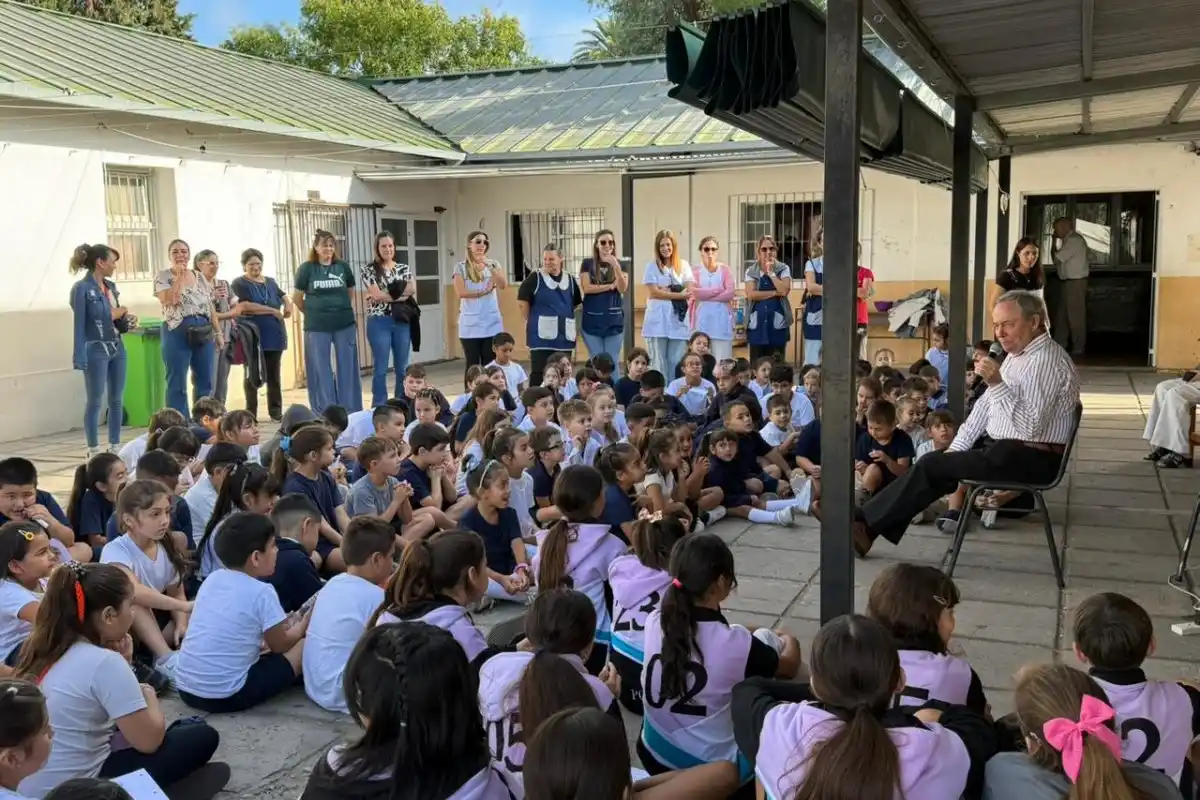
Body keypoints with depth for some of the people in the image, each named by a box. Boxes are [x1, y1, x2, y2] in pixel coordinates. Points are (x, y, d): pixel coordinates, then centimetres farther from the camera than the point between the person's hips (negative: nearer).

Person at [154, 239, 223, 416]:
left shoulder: (200, 277, 14)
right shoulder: (163, 277, 0)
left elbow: (210, 306, 15)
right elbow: (170, 300, -18)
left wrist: (218, 332, 10)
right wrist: (179, 276, -12)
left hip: (204, 332, 5)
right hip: (178, 332, -5)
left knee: (205, 382, 9)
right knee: (177, 384, -2)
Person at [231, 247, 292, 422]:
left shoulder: (270, 282, 15)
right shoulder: (239, 284, -4)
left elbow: (283, 297, 21)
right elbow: (245, 306, -16)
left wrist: (288, 306, -4)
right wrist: (273, 311, -13)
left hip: (274, 336, 5)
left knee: (274, 375, 8)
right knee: (253, 376, 2)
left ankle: (276, 411, 14)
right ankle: (251, 413, 10)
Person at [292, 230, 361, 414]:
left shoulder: (343, 266, 4)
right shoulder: (307, 268, -2)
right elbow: (296, 298, 5)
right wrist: (314, 313, 12)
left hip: (345, 324, 2)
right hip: (317, 327, -2)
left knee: (348, 368, 6)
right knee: (321, 370, 5)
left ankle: (351, 412, 14)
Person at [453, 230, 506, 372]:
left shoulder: (493, 264, 9)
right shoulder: (461, 267, 2)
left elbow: (503, 286, -7)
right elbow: (460, 292, -9)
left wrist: (490, 267, -16)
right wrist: (484, 291, -7)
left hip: (492, 323, 2)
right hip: (470, 325, -2)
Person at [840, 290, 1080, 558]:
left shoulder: (1047, 361, -18)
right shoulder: (1017, 354, 14)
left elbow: (1030, 427, -26)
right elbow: (986, 405, 16)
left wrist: (998, 384, -32)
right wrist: (956, 447, 8)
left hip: (1030, 459, -10)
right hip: (1004, 449, 10)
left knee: (932, 466, -12)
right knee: (936, 461, 3)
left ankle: (866, 524, -5)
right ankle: (872, 526, -2)